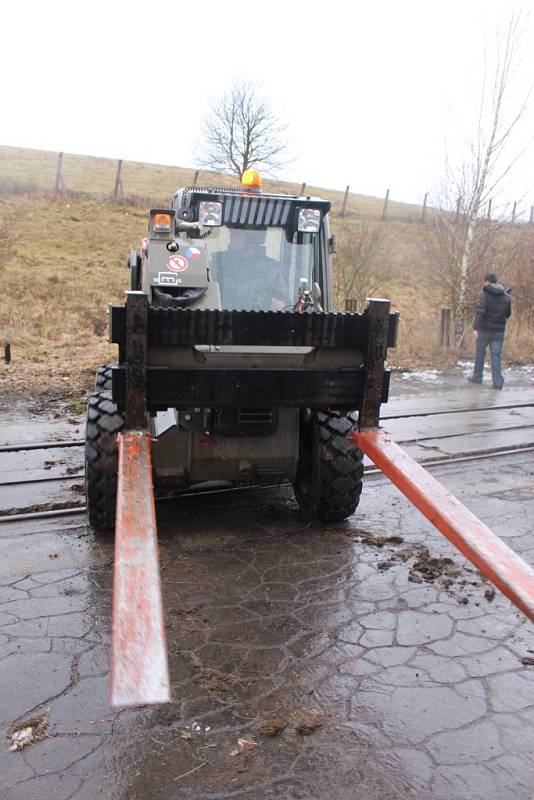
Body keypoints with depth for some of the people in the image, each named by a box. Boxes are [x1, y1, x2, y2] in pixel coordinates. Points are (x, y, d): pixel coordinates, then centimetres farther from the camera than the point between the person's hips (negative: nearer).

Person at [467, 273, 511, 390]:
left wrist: (475, 327, -20)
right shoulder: (506, 296, 6)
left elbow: (480, 311, -18)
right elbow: (508, 314, 12)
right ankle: (498, 382, -3)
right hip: (499, 330, 3)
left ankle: (477, 377, 24)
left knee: (480, 352, 13)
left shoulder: (484, 294, -9)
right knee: (496, 355, 4)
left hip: (485, 329, -3)